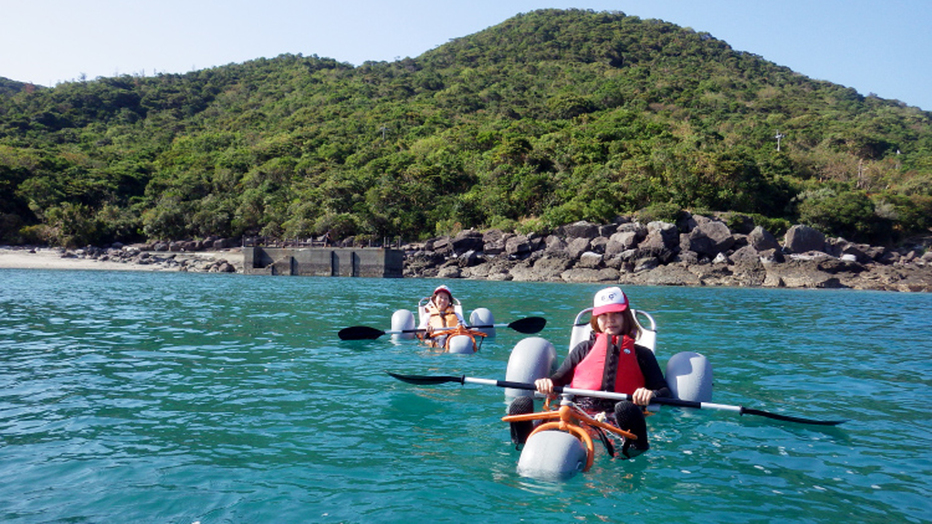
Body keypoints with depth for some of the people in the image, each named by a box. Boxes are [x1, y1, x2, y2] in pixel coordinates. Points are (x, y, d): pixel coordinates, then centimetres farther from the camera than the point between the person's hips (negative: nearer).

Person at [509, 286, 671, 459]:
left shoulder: (642, 355, 22)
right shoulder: (584, 349, 27)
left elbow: (665, 391, 12)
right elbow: (559, 378, 22)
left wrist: (651, 394, -14)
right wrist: (546, 383, -3)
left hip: (614, 419, -1)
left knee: (626, 410, -43)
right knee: (521, 406, -27)